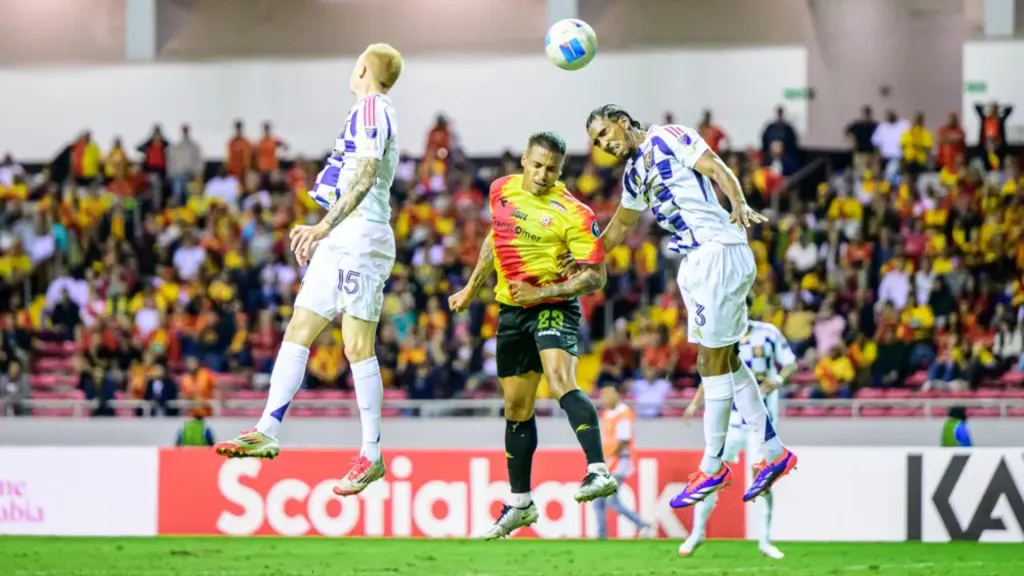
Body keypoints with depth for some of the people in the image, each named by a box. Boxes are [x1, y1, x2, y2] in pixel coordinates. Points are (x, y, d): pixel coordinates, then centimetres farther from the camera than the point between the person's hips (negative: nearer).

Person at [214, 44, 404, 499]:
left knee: (358, 346, -9)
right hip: (342, 241, 10)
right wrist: (321, 233, 31)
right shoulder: (367, 113, 21)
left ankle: (372, 456, -7)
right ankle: (267, 432, 4)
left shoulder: (371, 109, -9)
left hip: (360, 238, -10)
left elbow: (365, 178, -22)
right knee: (297, 332, 6)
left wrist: (324, 226, -29)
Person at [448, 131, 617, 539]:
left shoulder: (573, 213, -15)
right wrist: (472, 288, 27)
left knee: (560, 380, -31)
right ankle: (520, 504, 23)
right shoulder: (502, 190, 3)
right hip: (511, 310, 6)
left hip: (554, 306, -6)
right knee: (516, 407, 12)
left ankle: (598, 471, -42)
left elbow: (595, 276, -14)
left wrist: (542, 292, -23)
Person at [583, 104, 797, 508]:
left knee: (713, 362, -4)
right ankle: (773, 452, 18)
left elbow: (717, 169, -16)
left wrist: (739, 204, -33)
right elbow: (620, 226, 34)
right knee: (726, 361, 11)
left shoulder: (666, 139, -5)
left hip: (718, 253, -9)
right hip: (695, 263, 9)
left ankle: (712, 467, 1)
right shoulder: (634, 174, 20)